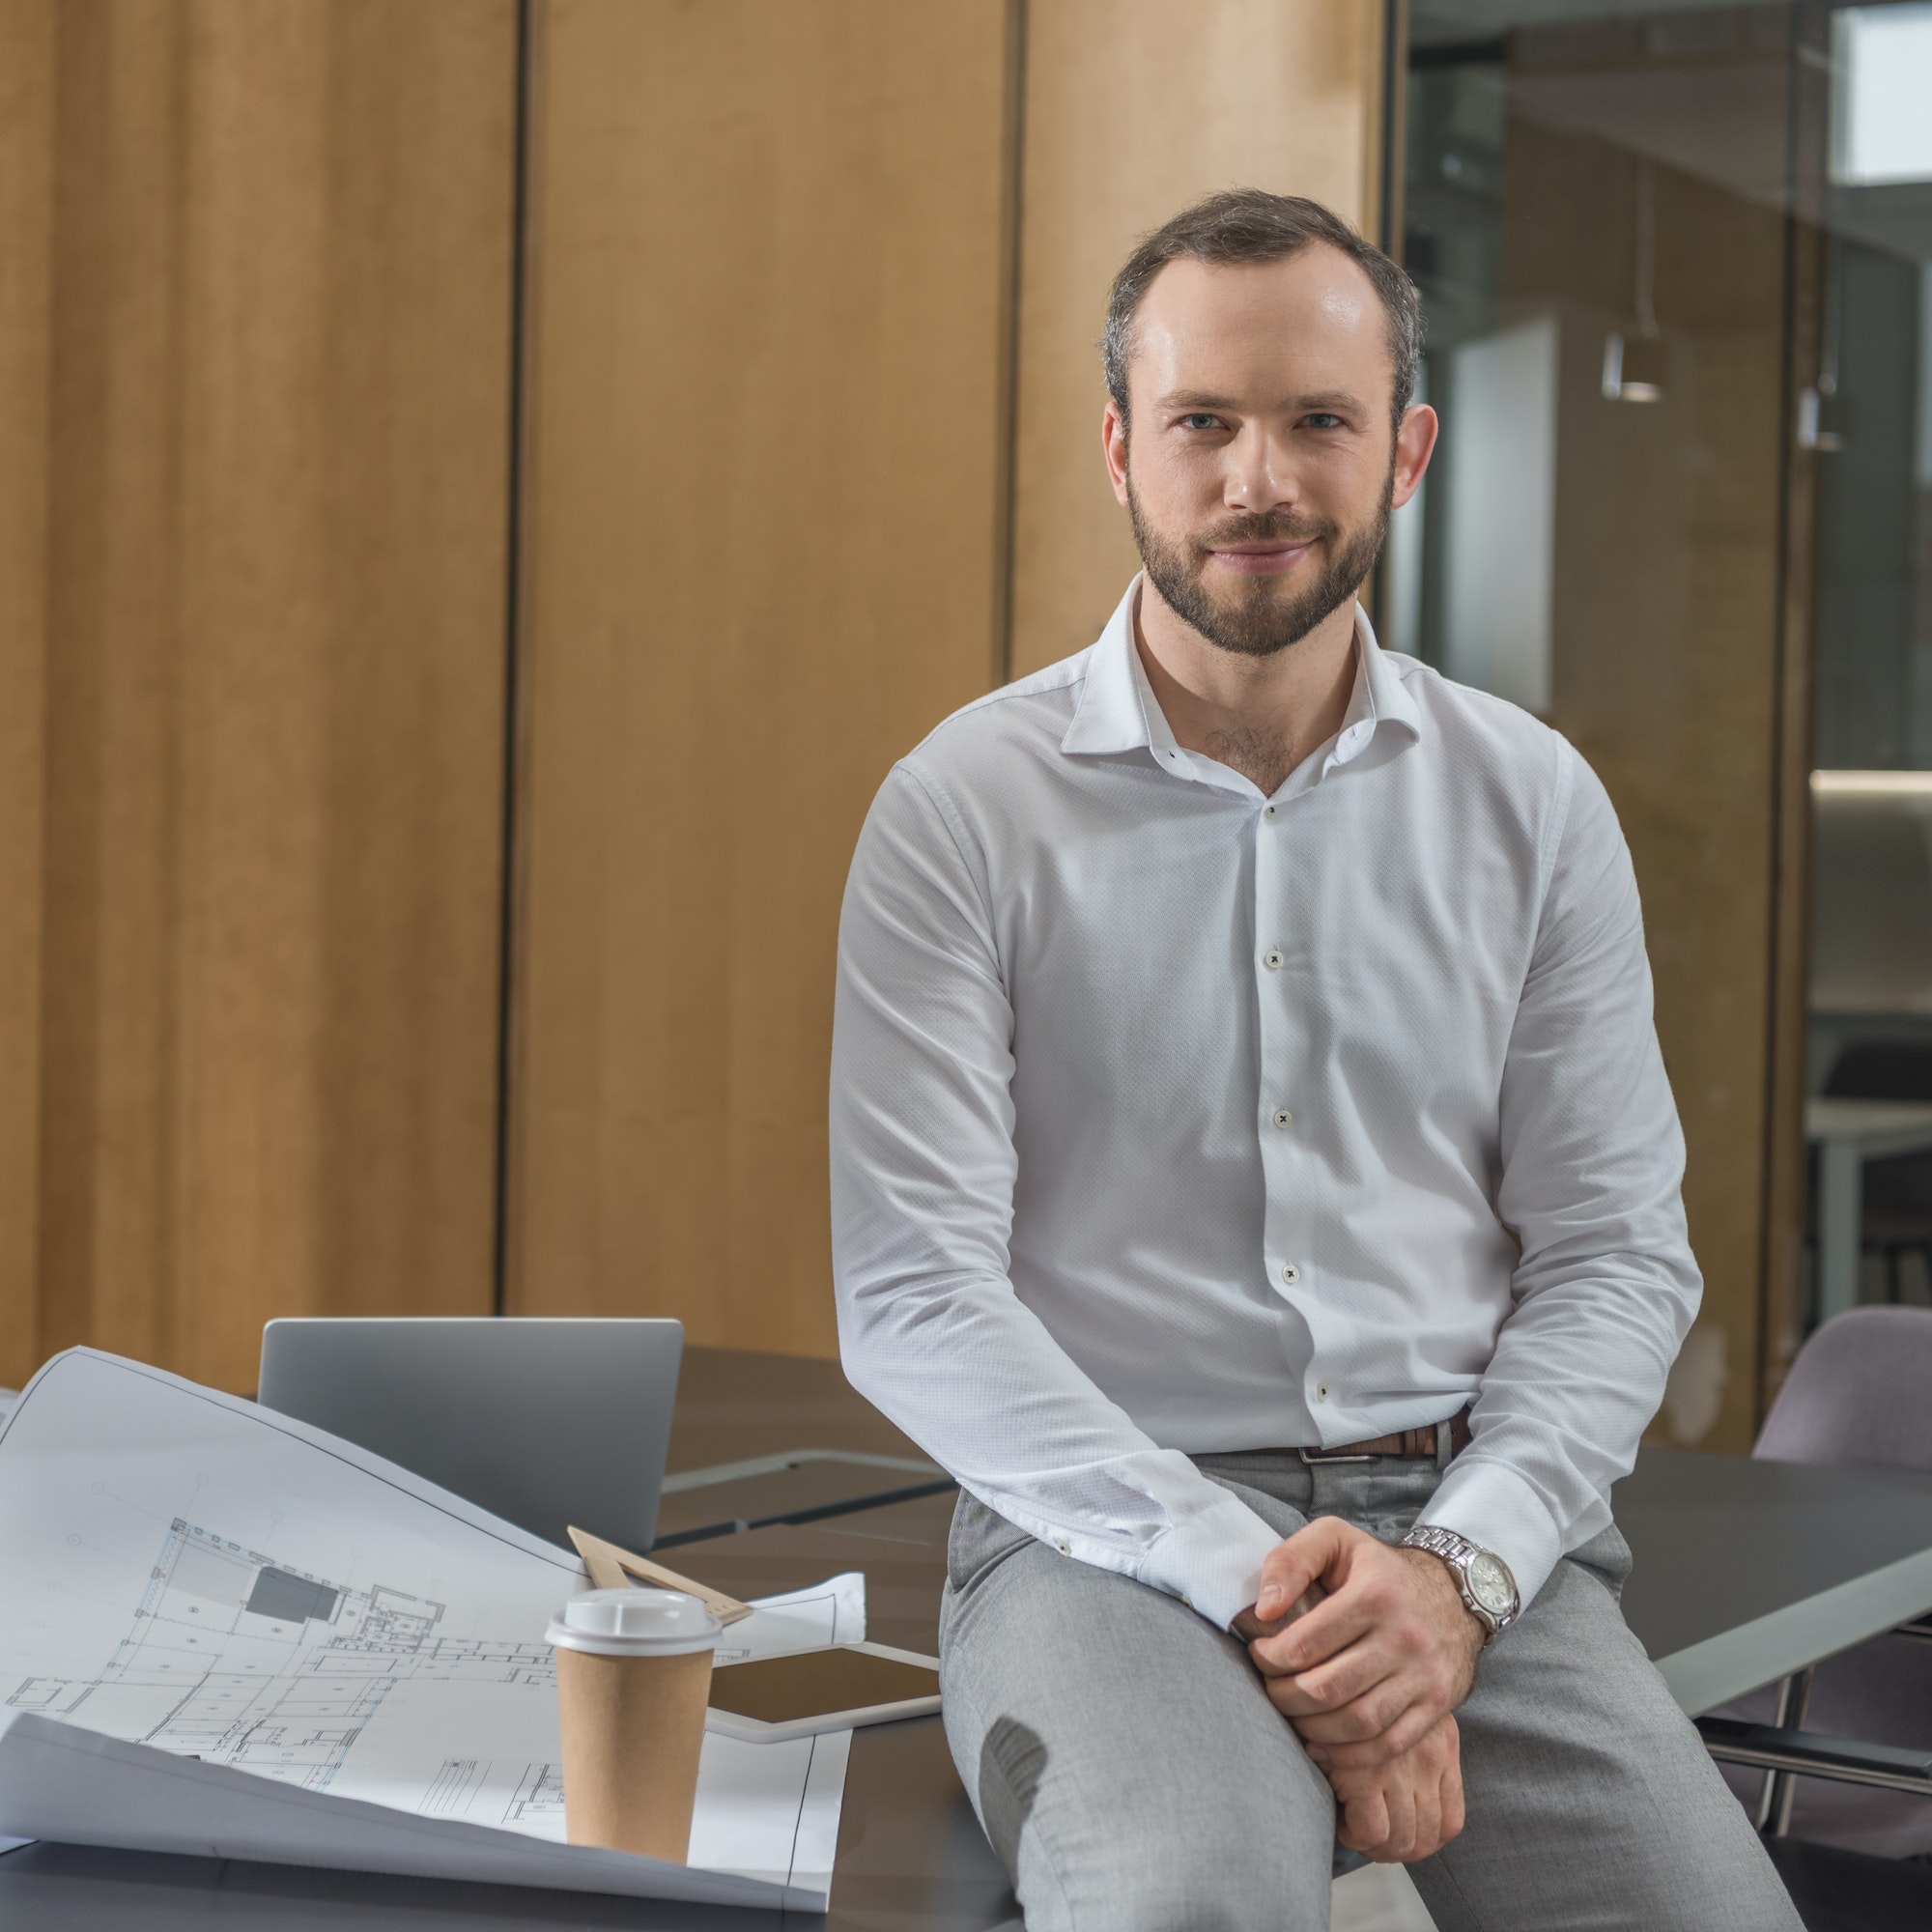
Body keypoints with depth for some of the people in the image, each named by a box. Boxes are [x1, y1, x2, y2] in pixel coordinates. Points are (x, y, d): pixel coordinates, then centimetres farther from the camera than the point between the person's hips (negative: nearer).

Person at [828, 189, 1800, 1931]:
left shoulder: (1533, 804, 9)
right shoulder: (965, 810, 0)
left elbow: (1618, 1251, 7)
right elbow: (913, 1297, -7)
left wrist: (1458, 1566, -11)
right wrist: (1252, 1590, -16)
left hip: (1477, 1535, 3)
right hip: (1111, 1530, -3)